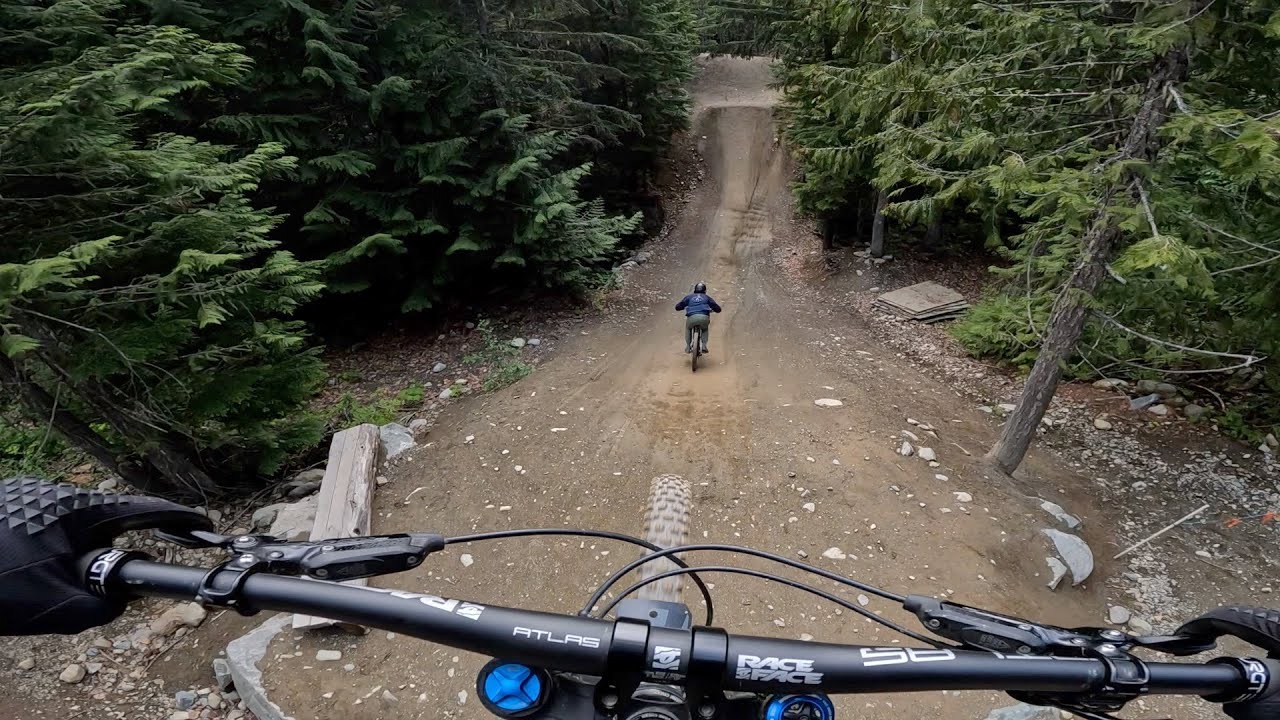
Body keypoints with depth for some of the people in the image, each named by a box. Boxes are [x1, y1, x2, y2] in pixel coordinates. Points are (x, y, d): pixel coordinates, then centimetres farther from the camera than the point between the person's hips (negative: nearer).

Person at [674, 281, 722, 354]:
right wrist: (712, 310, 49)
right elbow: (718, 309, 25)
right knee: (705, 328, 35)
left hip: (692, 317, 0)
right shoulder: (707, 297, 27)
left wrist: (684, 307, 46)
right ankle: (704, 345, 19)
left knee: (688, 328, 34)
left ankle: (688, 346, 24)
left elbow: (678, 307, 24)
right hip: (704, 317, 0)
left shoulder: (689, 296, 25)